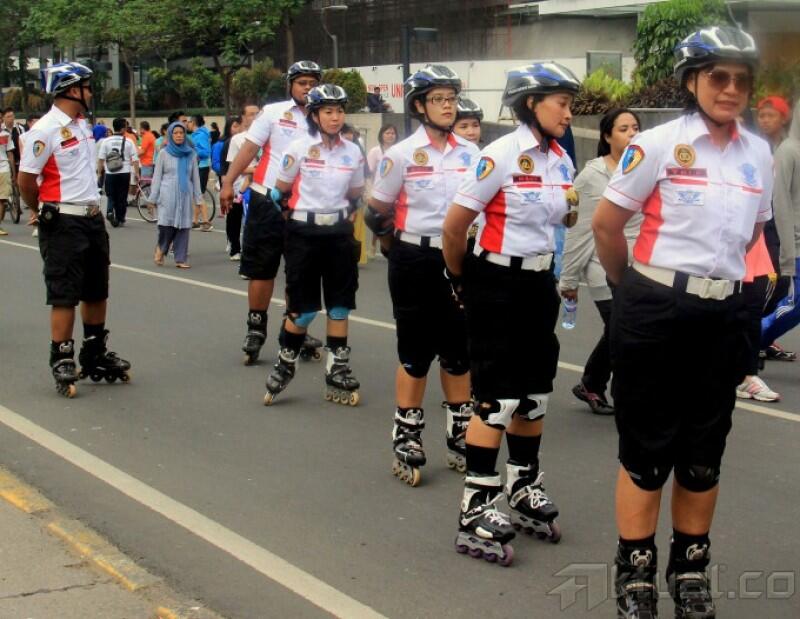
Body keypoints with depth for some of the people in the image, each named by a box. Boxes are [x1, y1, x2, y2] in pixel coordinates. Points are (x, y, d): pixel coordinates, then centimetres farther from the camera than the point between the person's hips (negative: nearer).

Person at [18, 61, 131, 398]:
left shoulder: (82, 124, 9)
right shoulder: (45, 130, -16)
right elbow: (26, 178, -13)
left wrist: (91, 204, 16)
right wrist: (40, 211, 1)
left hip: (92, 218, 8)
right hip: (63, 224, -8)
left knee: (96, 292, 16)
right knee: (64, 295, -3)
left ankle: (95, 355, 28)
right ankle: (62, 362, 6)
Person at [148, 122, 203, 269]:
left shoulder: (191, 154, 9)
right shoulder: (164, 153, 5)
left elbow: (195, 177, 10)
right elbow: (157, 176, 6)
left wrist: (198, 198, 6)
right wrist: (152, 198, 1)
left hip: (185, 195, 2)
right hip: (168, 195, -2)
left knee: (183, 227, 0)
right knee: (167, 225, -10)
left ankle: (180, 259, 5)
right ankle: (160, 249, 17)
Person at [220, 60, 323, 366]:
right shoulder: (273, 112, -2)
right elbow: (249, 147, -4)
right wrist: (228, 183, -12)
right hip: (268, 199, -3)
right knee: (261, 268, 3)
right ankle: (256, 328, 14)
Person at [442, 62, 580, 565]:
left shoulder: (562, 161, 6)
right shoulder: (502, 155, -15)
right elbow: (455, 224, -13)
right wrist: (462, 280, 0)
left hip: (540, 282, 7)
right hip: (497, 283, -7)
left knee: (535, 392, 13)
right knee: (498, 397, -7)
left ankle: (525, 488, 29)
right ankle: (476, 511, -1)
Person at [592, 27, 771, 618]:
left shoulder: (759, 153, 5)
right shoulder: (659, 143, -9)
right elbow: (606, 223, -2)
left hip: (722, 317, 5)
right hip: (655, 313, -4)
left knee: (704, 453, 12)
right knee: (647, 450, 4)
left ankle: (691, 570, 27)